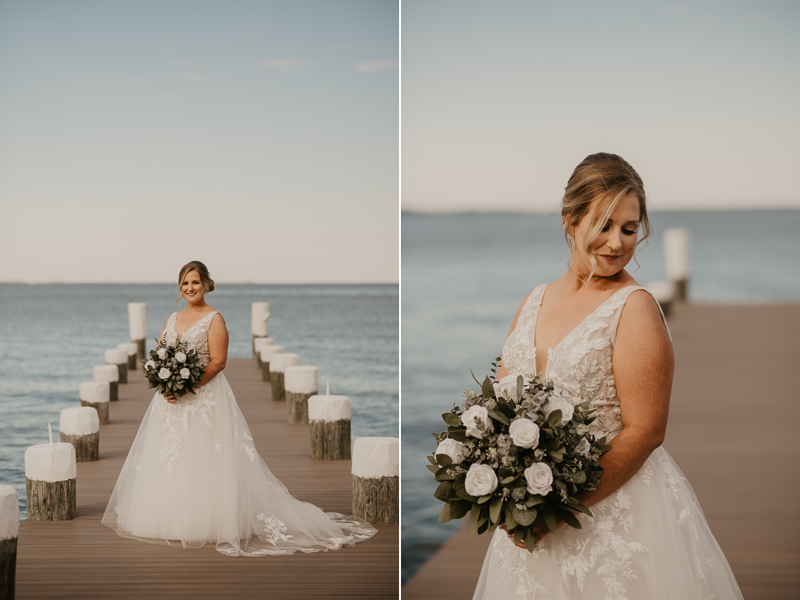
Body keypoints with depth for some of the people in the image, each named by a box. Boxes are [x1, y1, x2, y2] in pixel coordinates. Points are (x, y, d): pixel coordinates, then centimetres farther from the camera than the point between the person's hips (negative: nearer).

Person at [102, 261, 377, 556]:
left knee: (201, 462, -6)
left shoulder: (214, 319, -5)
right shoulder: (172, 318, 14)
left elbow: (218, 361, -12)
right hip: (171, 400, 6)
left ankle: (205, 524, -1)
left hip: (205, 397, -6)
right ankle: (170, 520, 16)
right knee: (167, 462, 7)